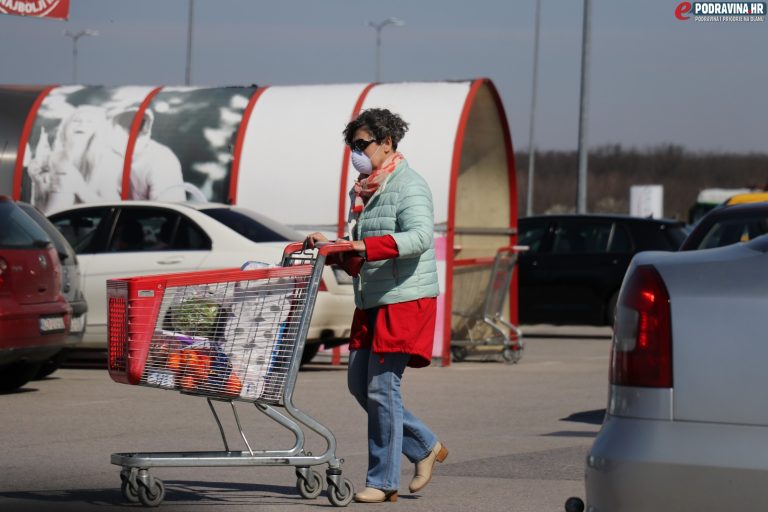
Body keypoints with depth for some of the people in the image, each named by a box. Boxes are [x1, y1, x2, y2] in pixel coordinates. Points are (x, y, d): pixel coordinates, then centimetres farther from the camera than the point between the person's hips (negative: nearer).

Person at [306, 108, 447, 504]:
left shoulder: (409, 186, -10)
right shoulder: (363, 191, 16)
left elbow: (420, 236, -27)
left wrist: (365, 247, -34)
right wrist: (330, 246, 3)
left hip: (405, 300, -9)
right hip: (370, 304, 9)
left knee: (382, 387, -8)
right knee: (359, 383, 9)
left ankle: (383, 482, 0)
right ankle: (425, 447, 23)